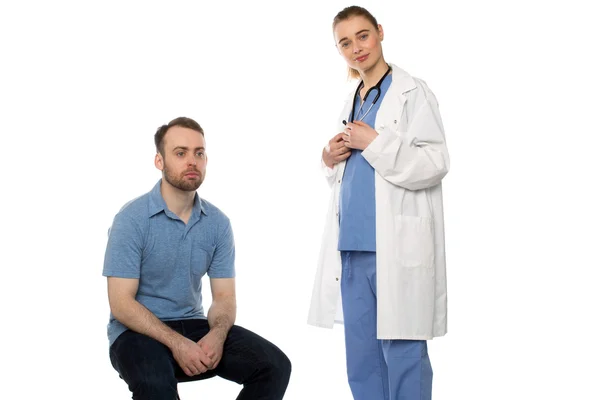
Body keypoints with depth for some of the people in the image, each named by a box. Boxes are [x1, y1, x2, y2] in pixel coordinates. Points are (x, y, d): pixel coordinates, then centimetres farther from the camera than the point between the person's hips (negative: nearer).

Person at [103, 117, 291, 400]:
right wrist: (176, 343, -28)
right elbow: (121, 303, -17)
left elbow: (224, 296, 2)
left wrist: (217, 334, -21)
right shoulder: (132, 219, -14)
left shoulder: (218, 223, 1)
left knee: (273, 365, -16)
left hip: (192, 325, 5)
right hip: (139, 332, -5)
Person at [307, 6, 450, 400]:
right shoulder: (353, 102, 19)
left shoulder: (412, 93, -3)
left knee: (401, 353, -3)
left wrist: (375, 143, -14)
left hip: (397, 247, -7)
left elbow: (434, 164, -11)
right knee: (360, 356, 10)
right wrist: (330, 159, 6)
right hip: (353, 245, 7)